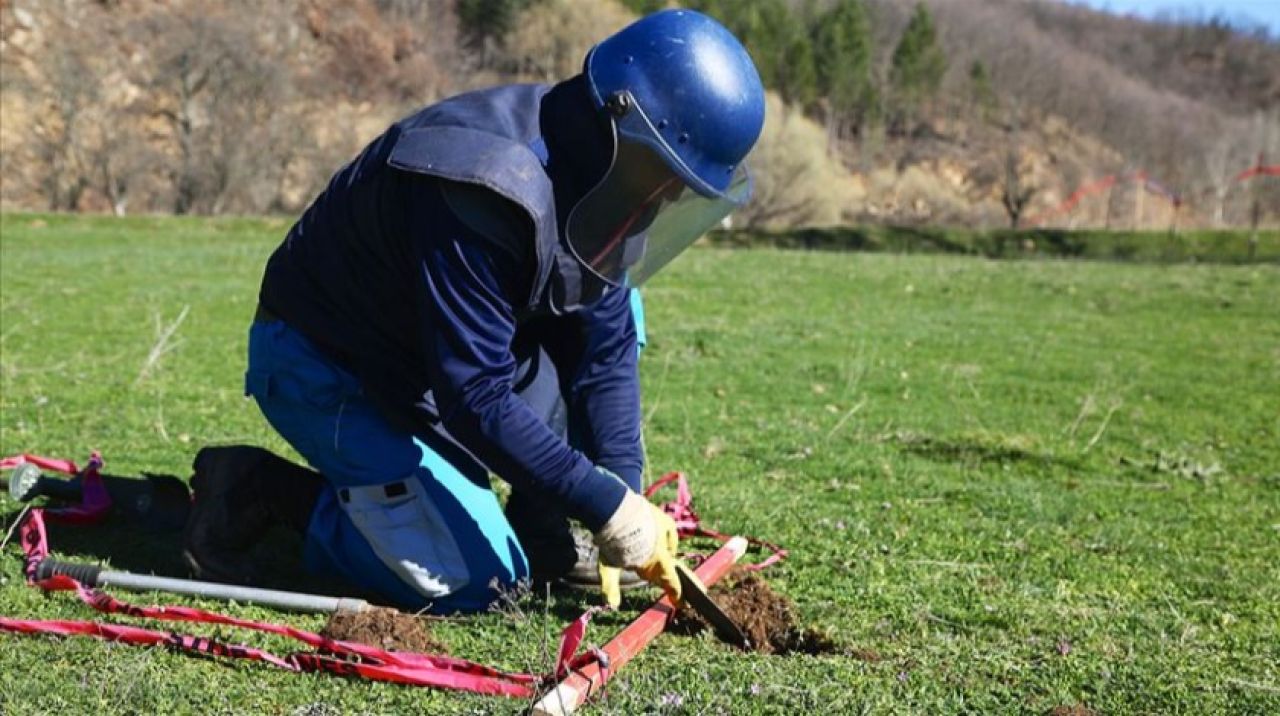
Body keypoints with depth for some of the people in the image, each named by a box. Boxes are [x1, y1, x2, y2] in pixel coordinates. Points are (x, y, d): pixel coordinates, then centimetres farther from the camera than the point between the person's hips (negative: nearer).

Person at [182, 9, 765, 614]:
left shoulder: (590, 182, -6)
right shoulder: (483, 199, -34)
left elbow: (606, 353, -2)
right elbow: (475, 399, -33)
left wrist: (623, 500, -11)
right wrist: (608, 507, -29)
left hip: (417, 356, 9)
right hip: (325, 370, -9)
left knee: (610, 312, -3)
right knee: (473, 579, -16)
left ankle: (541, 538, 2)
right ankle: (262, 491, -2)